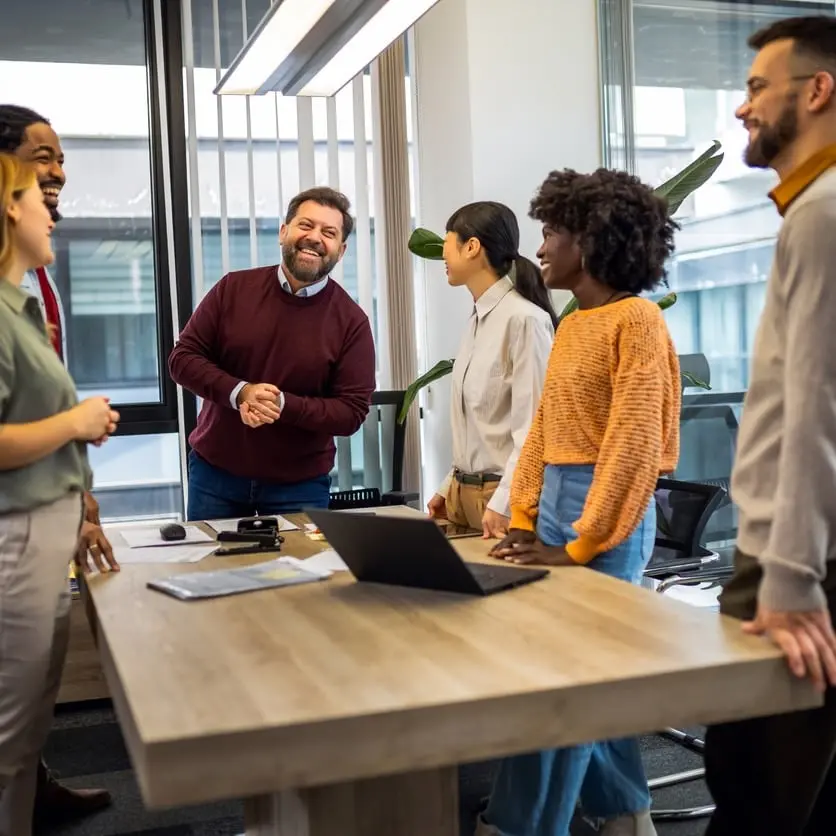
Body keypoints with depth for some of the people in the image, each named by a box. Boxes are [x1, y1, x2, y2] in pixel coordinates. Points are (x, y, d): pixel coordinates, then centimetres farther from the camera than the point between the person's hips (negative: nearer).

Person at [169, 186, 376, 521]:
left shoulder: (351, 320, -8)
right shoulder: (233, 288, -3)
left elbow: (352, 412, -11)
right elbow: (182, 358, -3)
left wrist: (284, 404, -25)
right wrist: (238, 392, -20)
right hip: (214, 471, 2)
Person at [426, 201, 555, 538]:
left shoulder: (524, 319, -16)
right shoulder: (479, 318, 9)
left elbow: (531, 428, -19)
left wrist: (502, 505, -20)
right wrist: (450, 487, 13)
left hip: (503, 498, -7)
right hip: (465, 493, 8)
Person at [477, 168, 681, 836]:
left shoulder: (636, 320, -11)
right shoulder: (570, 326, 15)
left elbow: (633, 443, -18)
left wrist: (580, 545, -18)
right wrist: (524, 522, 7)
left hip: (606, 515, -8)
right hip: (555, 508, 8)